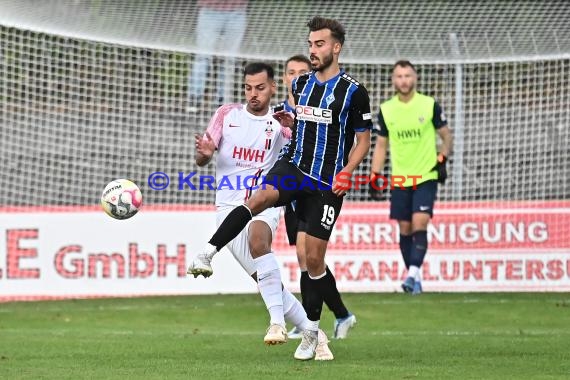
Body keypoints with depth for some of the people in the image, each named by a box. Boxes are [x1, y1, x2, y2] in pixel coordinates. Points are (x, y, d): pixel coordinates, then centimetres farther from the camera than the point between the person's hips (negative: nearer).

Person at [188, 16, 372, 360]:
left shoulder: (353, 92, -5)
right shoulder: (301, 84, 10)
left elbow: (363, 140, -1)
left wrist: (346, 173, -15)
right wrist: (289, 121, 7)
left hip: (327, 183, -3)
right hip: (293, 166, 3)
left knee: (314, 258, 0)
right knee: (260, 197, -32)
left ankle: (311, 333, 16)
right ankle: (207, 255, -44)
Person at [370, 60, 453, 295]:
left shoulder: (430, 105, -3)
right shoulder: (386, 110, 4)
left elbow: (446, 136, 6)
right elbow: (381, 145, 12)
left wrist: (442, 159, -9)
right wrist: (375, 175, 3)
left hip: (426, 177, -3)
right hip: (399, 179, 3)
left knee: (419, 224, -17)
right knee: (405, 229, 4)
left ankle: (413, 273, -22)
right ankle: (415, 279, 12)